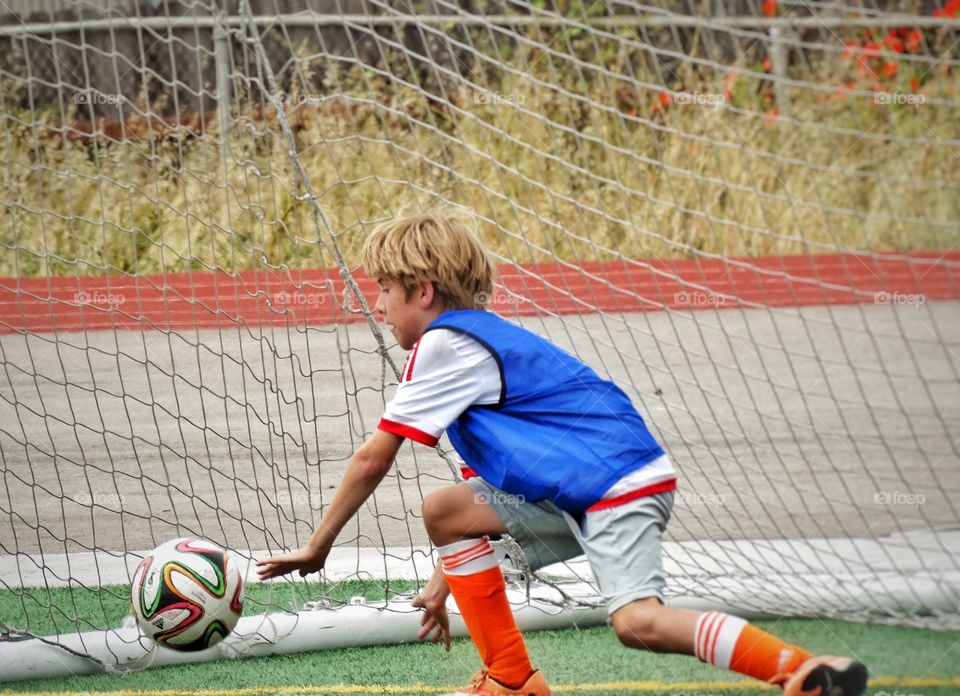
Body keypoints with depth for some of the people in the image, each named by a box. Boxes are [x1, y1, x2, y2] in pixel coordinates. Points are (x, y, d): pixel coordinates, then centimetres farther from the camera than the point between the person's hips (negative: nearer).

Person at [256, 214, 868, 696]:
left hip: (618, 484, -10)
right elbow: (485, 480, 27)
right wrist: (448, 578, 29)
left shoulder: (443, 345, -8)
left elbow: (373, 460, -4)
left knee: (637, 622, -25)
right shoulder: (481, 339, 21)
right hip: (571, 496, 10)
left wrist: (316, 549, 6)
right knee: (444, 509, 12)